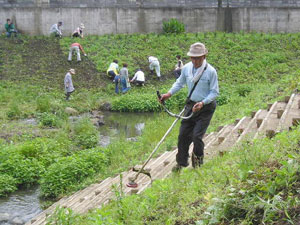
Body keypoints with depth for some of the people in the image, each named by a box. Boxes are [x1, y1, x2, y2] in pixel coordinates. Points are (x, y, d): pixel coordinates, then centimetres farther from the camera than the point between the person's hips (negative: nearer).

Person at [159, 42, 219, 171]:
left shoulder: (211, 71, -16)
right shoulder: (186, 68, -1)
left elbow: (214, 92, -11)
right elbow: (180, 83, 16)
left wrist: (202, 103, -23)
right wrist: (169, 94, 3)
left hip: (206, 108, -5)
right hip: (191, 105, 5)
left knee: (197, 136, -10)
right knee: (183, 135, 6)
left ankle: (198, 160, 20)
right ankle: (181, 163, 21)